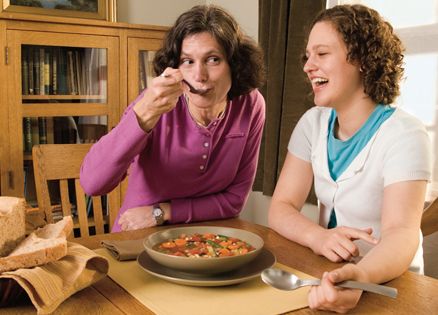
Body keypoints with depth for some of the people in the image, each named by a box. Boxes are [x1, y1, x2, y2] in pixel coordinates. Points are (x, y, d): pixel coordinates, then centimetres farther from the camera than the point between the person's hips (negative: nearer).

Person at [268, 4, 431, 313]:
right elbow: (281, 208, -5)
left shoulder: (404, 135, -15)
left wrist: (360, 277, -46)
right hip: (327, 274, 4)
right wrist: (318, 237, -25)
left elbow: (401, 233, -26)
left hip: (384, 282, -4)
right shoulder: (313, 123, 0)